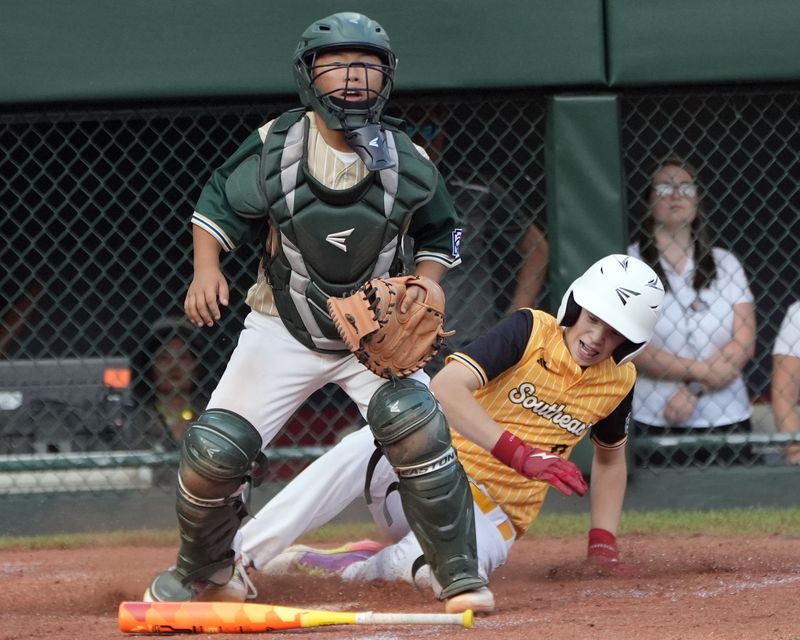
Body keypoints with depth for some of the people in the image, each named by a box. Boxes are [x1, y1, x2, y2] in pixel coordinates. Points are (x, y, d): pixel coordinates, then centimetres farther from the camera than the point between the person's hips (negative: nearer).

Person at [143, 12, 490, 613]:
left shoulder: (408, 162, -12)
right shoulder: (273, 147, -15)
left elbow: (441, 234, 7)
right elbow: (217, 207, -2)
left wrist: (423, 284, -11)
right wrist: (206, 269, -19)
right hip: (282, 332, 0)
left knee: (417, 428, -25)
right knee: (213, 452, -8)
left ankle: (461, 578, -10)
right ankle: (206, 571, 22)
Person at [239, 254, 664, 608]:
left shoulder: (618, 381, 4)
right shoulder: (530, 331, -9)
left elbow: (610, 457, 25)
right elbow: (446, 388, -24)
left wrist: (602, 544, 12)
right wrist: (520, 454, -33)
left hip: (493, 517, 1)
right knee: (368, 446, -37)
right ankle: (242, 555, -35)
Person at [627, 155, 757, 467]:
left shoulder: (725, 264, 10)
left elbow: (744, 343, 1)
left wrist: (693, 391, -12)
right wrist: (699, 371, -14)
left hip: (725, 419, 3)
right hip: (652, 425, -3)